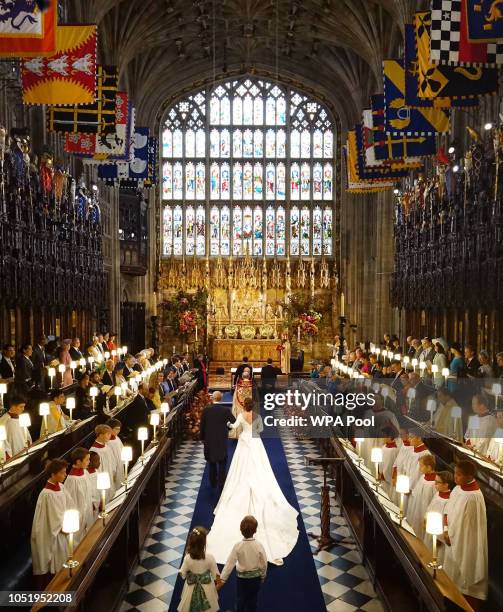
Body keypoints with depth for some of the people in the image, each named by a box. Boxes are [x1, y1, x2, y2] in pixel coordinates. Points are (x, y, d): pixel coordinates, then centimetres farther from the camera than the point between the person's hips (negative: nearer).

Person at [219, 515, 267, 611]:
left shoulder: (237, 546, -20)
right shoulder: (259, 545, -19)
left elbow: (230, 563, -18)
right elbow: (264, 564, -8)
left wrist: (222, 580, -12)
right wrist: (262, 577, 10)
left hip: (242, 578, 0)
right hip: (255, 578, 0)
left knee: (241, 600, 22)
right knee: (252, 601, 19)